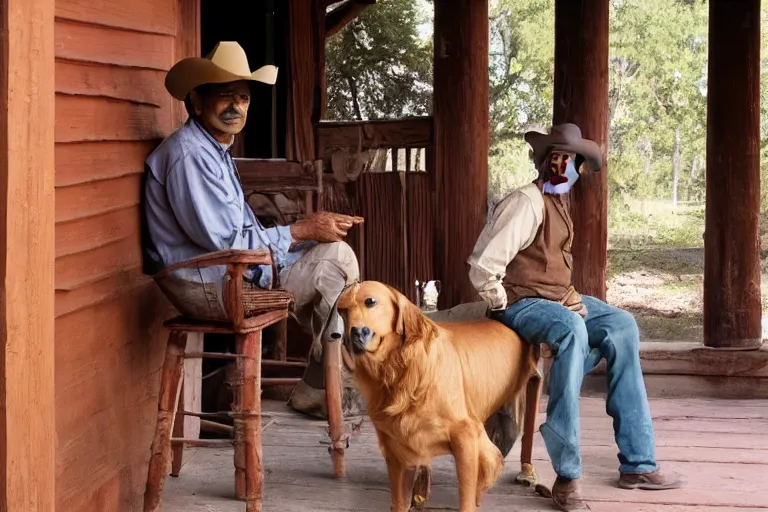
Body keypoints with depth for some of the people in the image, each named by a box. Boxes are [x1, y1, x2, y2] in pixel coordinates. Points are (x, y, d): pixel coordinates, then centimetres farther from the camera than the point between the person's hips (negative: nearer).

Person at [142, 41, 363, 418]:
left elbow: (245, 232, 17)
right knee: (334, 264, -11)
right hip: (205, 285, -10)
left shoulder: (215, 151, 16)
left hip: (231, 272, 10)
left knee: (335, 252, 12)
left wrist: (311, 228, 4)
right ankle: (319, 390, 0)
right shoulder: (189, 153, -18)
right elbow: (224, 241, -22)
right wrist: (302, 231, -14)